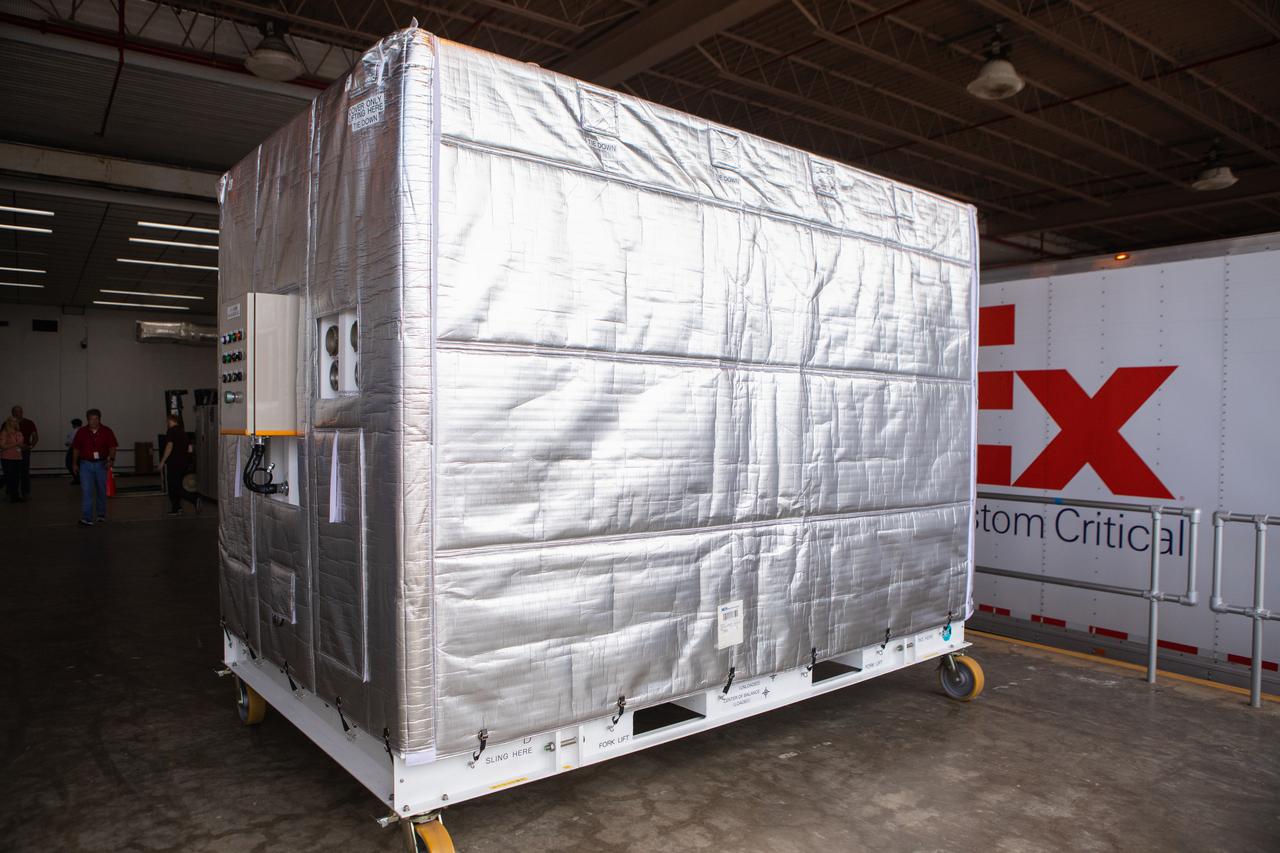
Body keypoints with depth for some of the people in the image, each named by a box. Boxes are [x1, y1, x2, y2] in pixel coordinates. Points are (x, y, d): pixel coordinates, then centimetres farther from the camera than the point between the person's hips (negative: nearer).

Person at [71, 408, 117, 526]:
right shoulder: (81, 432, 1)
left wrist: (111, 459, -17)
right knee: (86, 491, -9)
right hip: (86, 464, 0)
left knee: (102, 491, 12)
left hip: (101, 464, 0)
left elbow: (112, 447, -3)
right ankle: (86, 518, -11)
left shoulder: (107, 431, -2)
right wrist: (74, 463, 6)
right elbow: (76, 449, 8)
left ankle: (101, 514, 28)